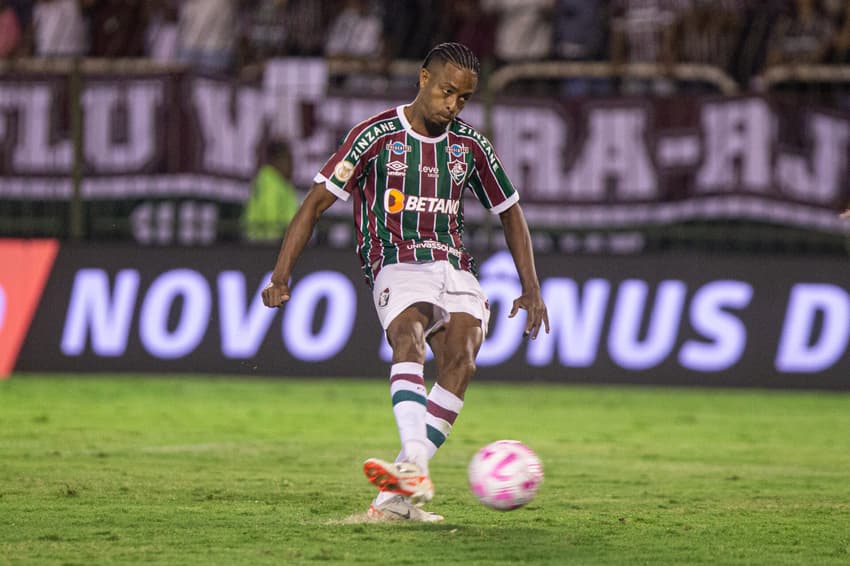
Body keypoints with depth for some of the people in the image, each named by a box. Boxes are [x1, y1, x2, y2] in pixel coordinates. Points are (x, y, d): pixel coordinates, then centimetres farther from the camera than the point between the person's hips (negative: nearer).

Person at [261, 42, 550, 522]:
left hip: (456, 269, 4)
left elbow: (510, 212, 24)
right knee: (410, 339, -34)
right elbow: (317, 202, 0)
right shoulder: (377, 135, -2)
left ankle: (397, 496, -28)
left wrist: (532, 289, 16)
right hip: (397, 265, -4)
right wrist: (282, 276, -8)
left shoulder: (471, 146, 11)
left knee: (460, 359, -23)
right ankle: (415, 468, -55)